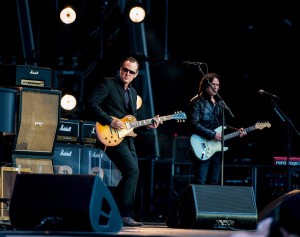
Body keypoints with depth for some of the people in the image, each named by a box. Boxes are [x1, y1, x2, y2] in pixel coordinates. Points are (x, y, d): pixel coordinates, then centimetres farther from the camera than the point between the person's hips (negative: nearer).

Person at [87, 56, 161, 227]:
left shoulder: (133, 92, 20)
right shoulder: (108, 84, -4)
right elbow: (92, 103, -14)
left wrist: (147, 124, 7)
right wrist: (110, 121, -19)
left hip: (127, 137, 9)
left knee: (132, 174, 5)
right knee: (132, 170, -19)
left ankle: (125, 215, 13)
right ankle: (124, 214, -13)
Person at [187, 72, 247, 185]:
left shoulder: (219, 104, 18)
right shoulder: (197, 102, -5)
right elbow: (194, 124, -15)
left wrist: (237, 131, 7)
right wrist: (213, 135, -18)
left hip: (217, 149, 7)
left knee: (213, 184, 7)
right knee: (200, 183, -11)